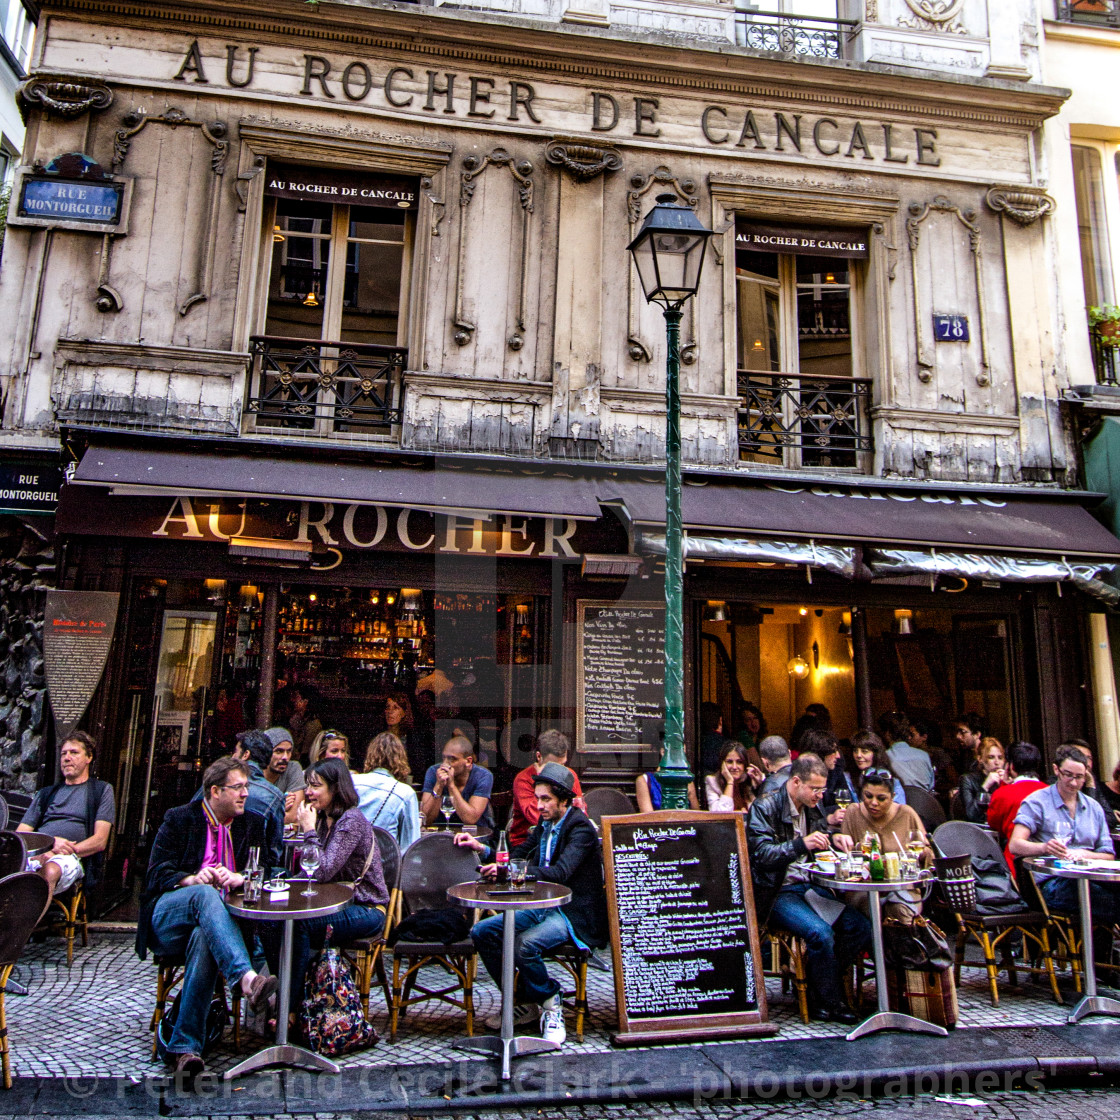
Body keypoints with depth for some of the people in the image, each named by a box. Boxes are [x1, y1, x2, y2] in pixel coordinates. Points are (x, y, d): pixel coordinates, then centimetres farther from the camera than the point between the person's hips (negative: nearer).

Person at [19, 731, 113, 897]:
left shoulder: (102, 790, 17)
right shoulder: (46, 793, 30)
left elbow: (100, 841, 5)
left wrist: (56, 853, -10)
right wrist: (51, 842, -6)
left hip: (71, 858, -3)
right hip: (34, 854, 3)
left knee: (50, 870, -41)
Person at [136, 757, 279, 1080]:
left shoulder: (252, 824, 15)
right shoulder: (179, 819, 8)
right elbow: (157, 873, 0)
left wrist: (240, 878, -13)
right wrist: (190, 880, -19)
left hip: (216, 919, 2)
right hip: (169, 914, -1)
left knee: (204, 938, -36)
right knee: (206, 893, -36)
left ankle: (185, 1047, -33)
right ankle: (247, 979, -55)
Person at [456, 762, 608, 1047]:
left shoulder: (581, 828, -16)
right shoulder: (545, 823, 9)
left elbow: (559, 873, -30)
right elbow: (517, 857, 17)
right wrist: (481, 848, 3)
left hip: (574, 914, -8)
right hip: (542, 906, 9)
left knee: (524, 944, -33)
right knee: (482, 932, -6)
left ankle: (551, 1005, -3)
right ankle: (524, 1004, 7)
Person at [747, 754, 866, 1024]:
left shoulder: (812, 807, 11)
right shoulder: (764, 808, -11)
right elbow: (762, 853, -20)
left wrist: (834, 840, 3)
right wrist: (801, 844, -31)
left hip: (810, 887, 7)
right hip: (777, 893, -7)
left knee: (860, 927, -11)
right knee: (821, 932, -28)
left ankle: (819, 985, 6)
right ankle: (829, 1001, -4)